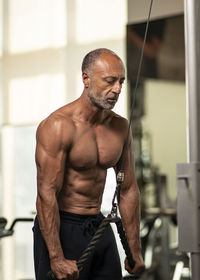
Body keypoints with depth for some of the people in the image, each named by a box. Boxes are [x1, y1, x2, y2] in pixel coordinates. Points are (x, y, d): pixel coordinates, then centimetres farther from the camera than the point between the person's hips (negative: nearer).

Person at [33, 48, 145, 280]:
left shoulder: (120, 127, 4)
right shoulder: (58, 126, -17)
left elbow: (128, 190, 10)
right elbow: (46, 194, -20)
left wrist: (135, 251, 9)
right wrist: (56, 260, -25)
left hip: (99, 226, 7)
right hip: (62, 229, -6)